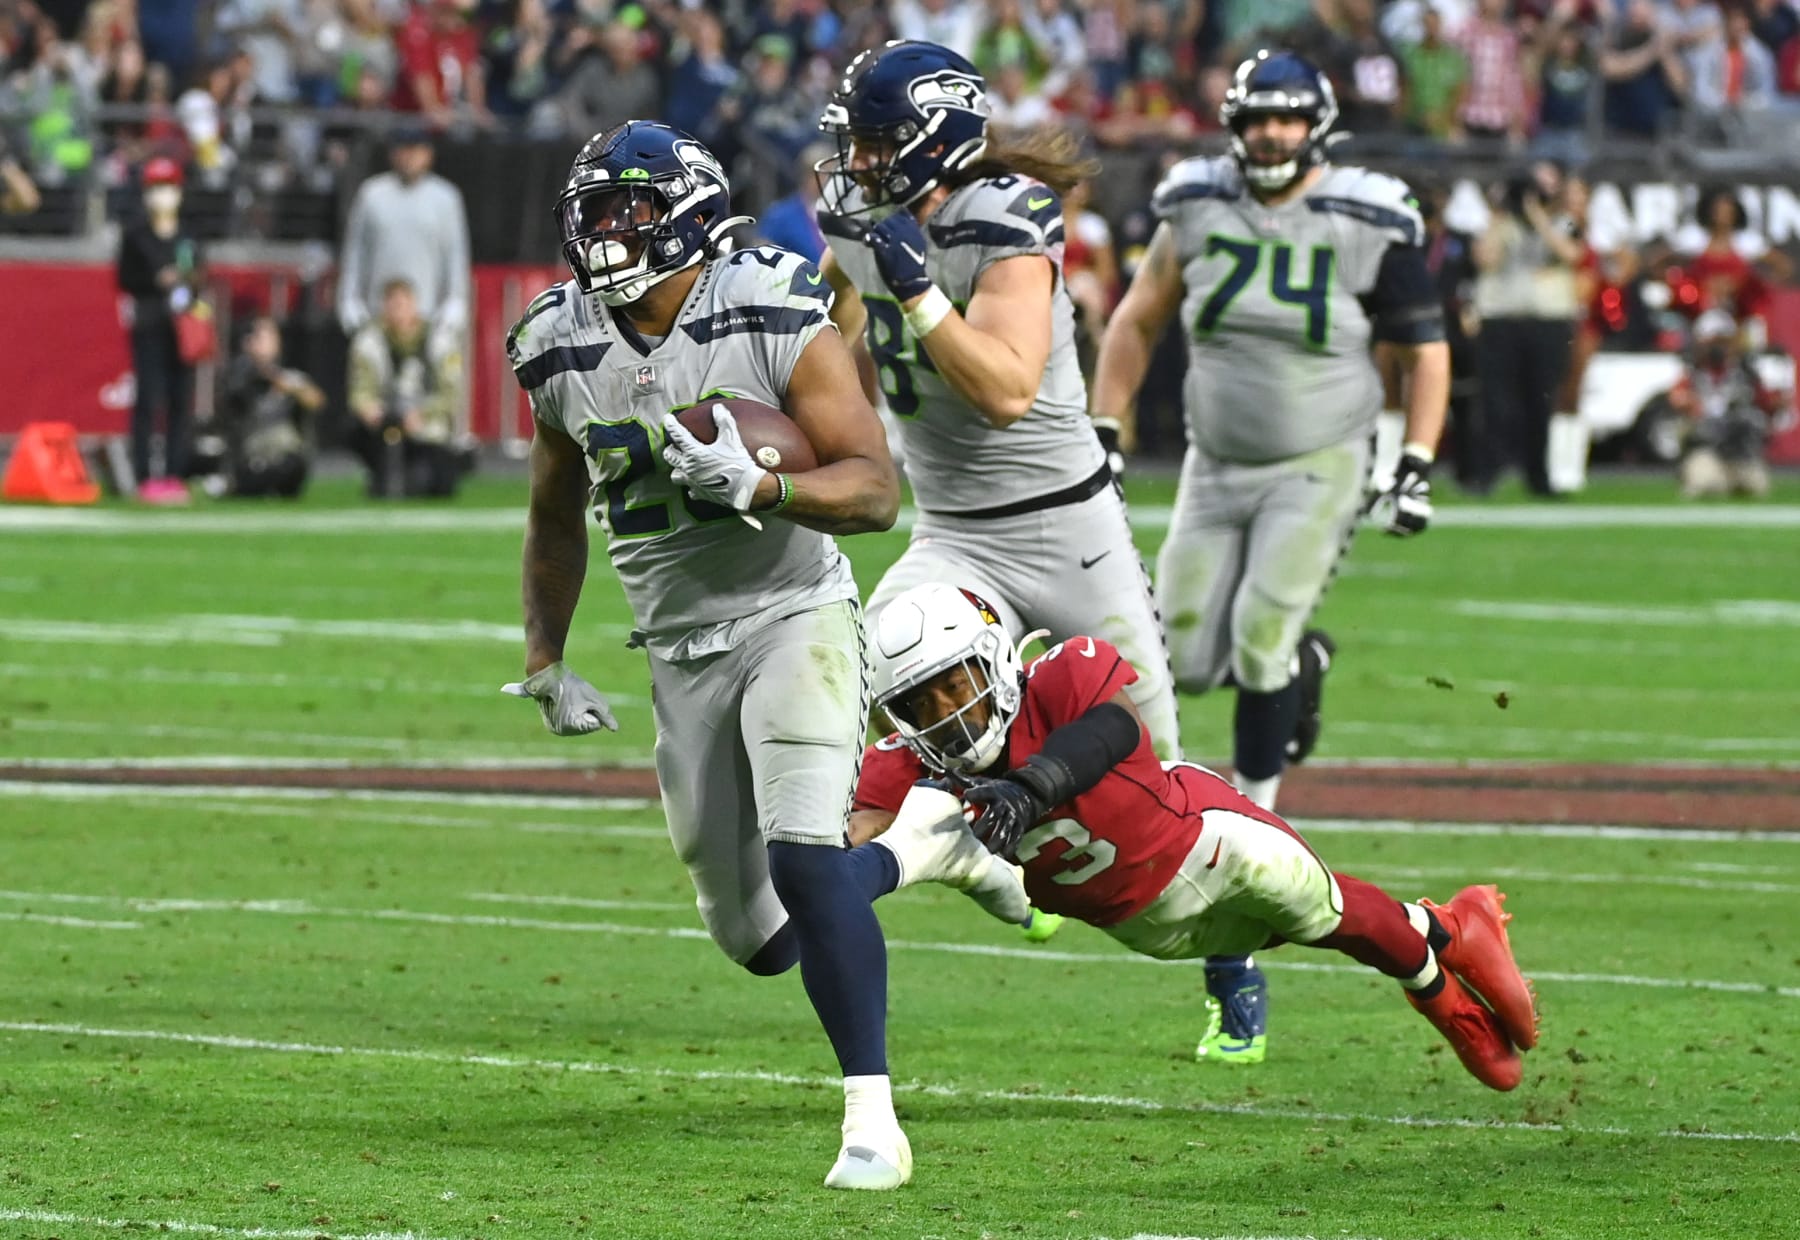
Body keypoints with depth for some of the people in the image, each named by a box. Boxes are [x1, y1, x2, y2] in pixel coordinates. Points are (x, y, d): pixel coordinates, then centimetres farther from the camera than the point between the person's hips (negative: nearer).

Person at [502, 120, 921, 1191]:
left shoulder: (778, 322, -15)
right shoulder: (563, 350, 1)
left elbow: (878, 490, -19)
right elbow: (557, 515, 18)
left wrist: (758, 485, -35)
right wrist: (546, 663, 16)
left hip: (795, 615, -6)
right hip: (684, 654, 6)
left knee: (803, 860, -26)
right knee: (759, 939, 10)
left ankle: (873, 1118, -19)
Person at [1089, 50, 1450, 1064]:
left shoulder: (1369, 226, -9)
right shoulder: (1199, 208, -1)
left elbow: (1427, 352, 1)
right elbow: (1137, 324, 11)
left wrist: (1418, 471, -7)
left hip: (1319, 468, -4)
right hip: (1218, 467, 4)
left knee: (1261, 642, -19)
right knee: (1189, 664, -6)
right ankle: (1300, 661, 33)